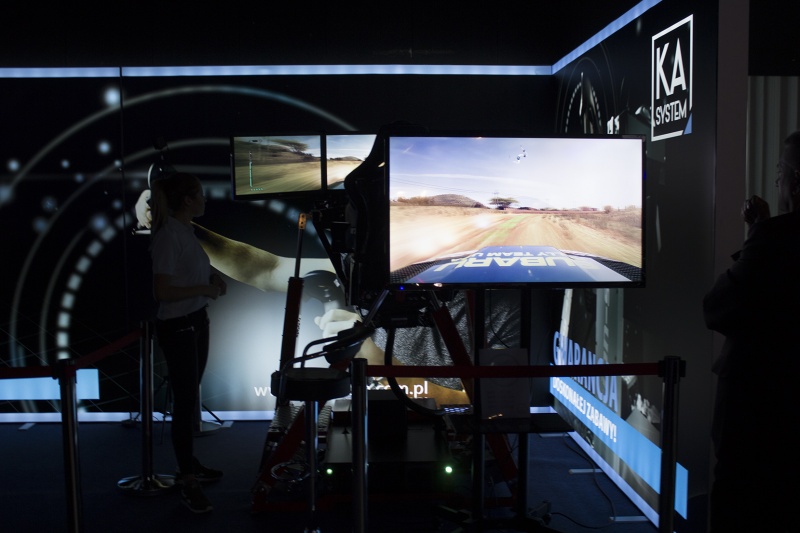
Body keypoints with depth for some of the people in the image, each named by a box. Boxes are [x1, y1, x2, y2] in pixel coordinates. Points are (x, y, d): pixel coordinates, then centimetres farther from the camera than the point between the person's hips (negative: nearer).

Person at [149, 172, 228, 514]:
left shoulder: (186, 230, 7)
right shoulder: (169, 236, -20)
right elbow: (162, 291, -23)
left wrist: (212, 276, 4)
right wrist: (204, 288, -19)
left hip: (196, 321, 9)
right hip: (177, 327, -9)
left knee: (190, 397, 18)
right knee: (186, 401, -2)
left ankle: (190, 464, 33)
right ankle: (187, 482, 9)